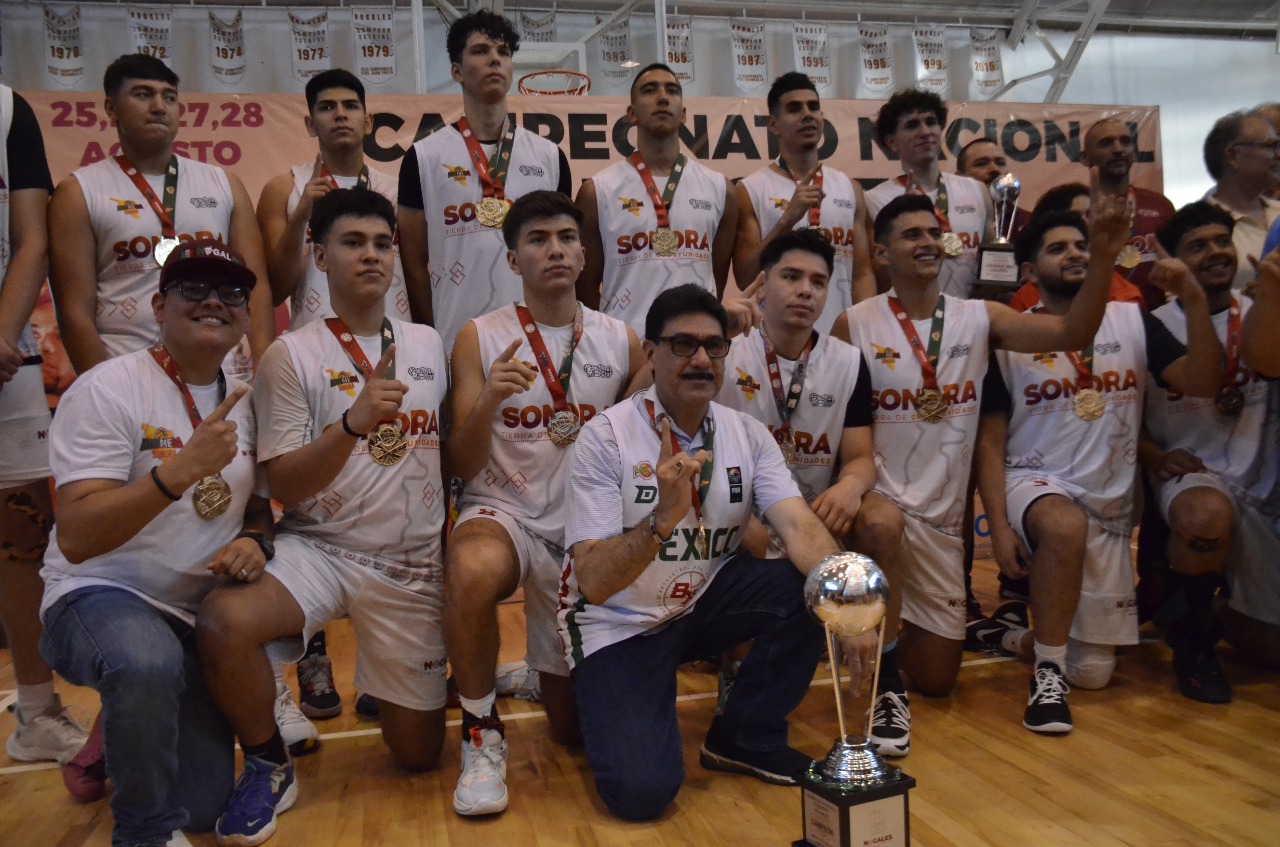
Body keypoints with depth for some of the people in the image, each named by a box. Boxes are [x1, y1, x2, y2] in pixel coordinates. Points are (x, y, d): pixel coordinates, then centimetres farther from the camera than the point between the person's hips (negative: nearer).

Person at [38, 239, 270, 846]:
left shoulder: (244, 403, 5)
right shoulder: (108, 388, -13)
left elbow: (260, 507, 16)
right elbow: (76, 539, -21)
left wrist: (254, 541, -9)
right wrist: (182, 470, -34)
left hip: (198, 614, 6)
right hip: (100, 594, -5)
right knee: (149, 664, -41)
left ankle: (112, 741, 34)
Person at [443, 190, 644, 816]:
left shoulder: (621, 341, 3)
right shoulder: (480, 338, -4)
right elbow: (464, 467, -9)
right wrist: (488, 403, -28)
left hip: (587, 529, 3)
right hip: (504, 510, -2)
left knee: (573, 725, 7)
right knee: (470, 573, -40)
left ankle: (548, 669, 44)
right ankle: (481, 733, -14)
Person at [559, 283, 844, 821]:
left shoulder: (748, 435, -4)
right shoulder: (606, 436, -18)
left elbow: (799, 527, -19)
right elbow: (593, 581, -24)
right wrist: (662, 520, -42)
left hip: (704, 604, 5)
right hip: (619, 622, -4)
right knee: (642, 791, -22)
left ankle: (746, 739, 1)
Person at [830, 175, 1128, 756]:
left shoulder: (980, 318, 1)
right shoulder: (854, 326, -6)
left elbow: (1073, 334, -11)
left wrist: (1102, 257, -25)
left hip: (943, 516, 4)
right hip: (881, 499, -3)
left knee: (937, 680, 8)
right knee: (882, 524, -42)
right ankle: (884, 684, -22)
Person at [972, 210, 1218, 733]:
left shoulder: (1133, 321, 5)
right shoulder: (1010, 337, -3)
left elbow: (1201, 383, -6)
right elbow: (990, 441, -4)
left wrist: (1194, 301, -17)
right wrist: (999, 526, -14)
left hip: (1110, 508, 4)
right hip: (1035, 483, -3)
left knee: (1092, 674, 3)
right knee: (1067, 526, -42)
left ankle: (1014, 634, 32)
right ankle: (1048, 671, -23)